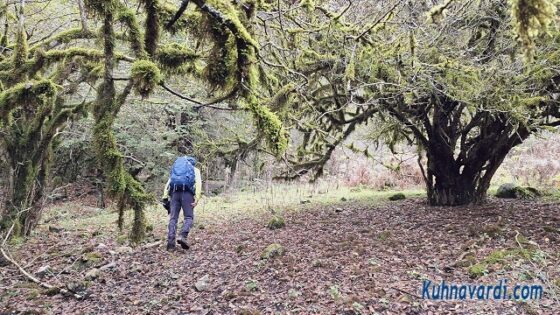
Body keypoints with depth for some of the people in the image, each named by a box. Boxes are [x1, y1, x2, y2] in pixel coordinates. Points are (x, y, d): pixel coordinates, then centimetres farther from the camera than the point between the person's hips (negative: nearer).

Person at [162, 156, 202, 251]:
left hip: (174, 193, 3)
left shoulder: (175, 168, 30)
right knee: (189, 217, 4)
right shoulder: (195, 170, 20)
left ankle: (170, 243, -3)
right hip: (187, 193, -3)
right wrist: (197, 198, -7)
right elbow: (198, 183, 1)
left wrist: (165, 197, 9)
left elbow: (168, 184, 16)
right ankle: (182, 236, -19)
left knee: (173, 218, 3)